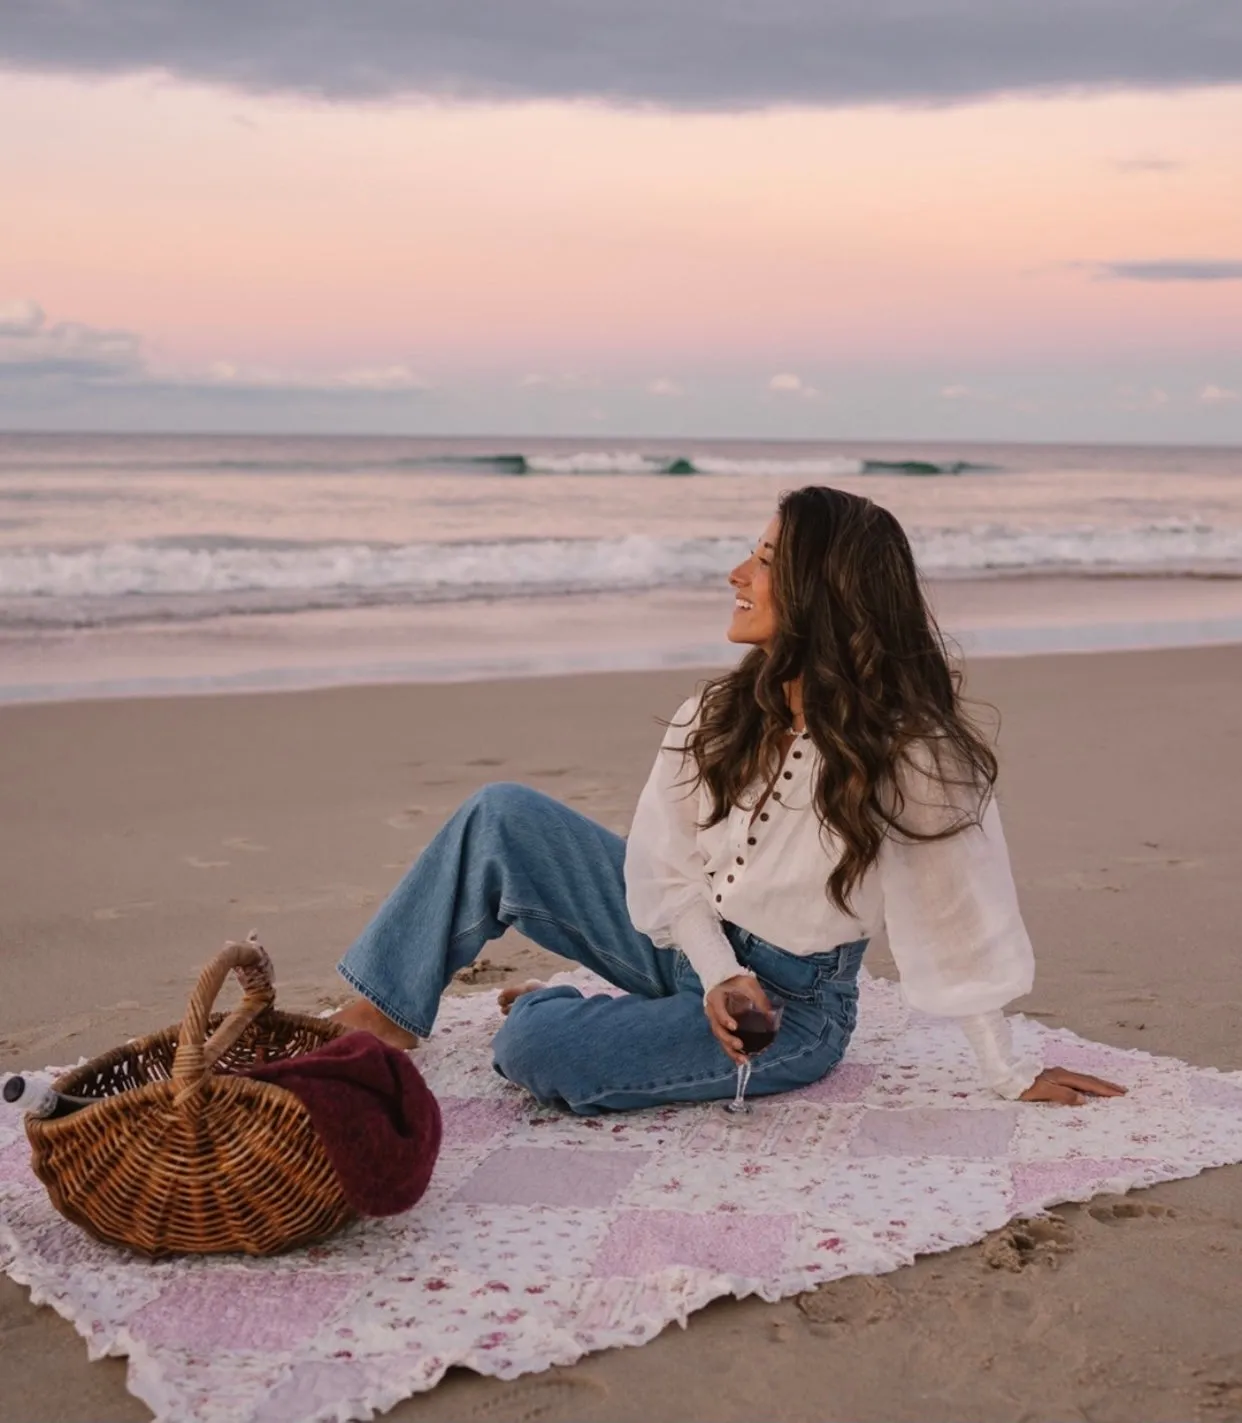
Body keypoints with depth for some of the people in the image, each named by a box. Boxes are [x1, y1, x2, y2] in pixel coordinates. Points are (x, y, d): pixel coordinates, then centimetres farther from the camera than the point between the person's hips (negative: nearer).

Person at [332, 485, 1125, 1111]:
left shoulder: (909, 752, -23)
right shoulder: (721, 719, -4)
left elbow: (961, 926, -17)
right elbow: (668, 869, -5)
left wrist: (1011, 1076, -11)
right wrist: (719, 973, -21)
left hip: (791, 1005, -6)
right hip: (687, 940, 6)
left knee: (536, 1051, -24)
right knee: (502, 817, -9)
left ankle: (554, 1008, 13)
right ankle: (380, 1016, 1)